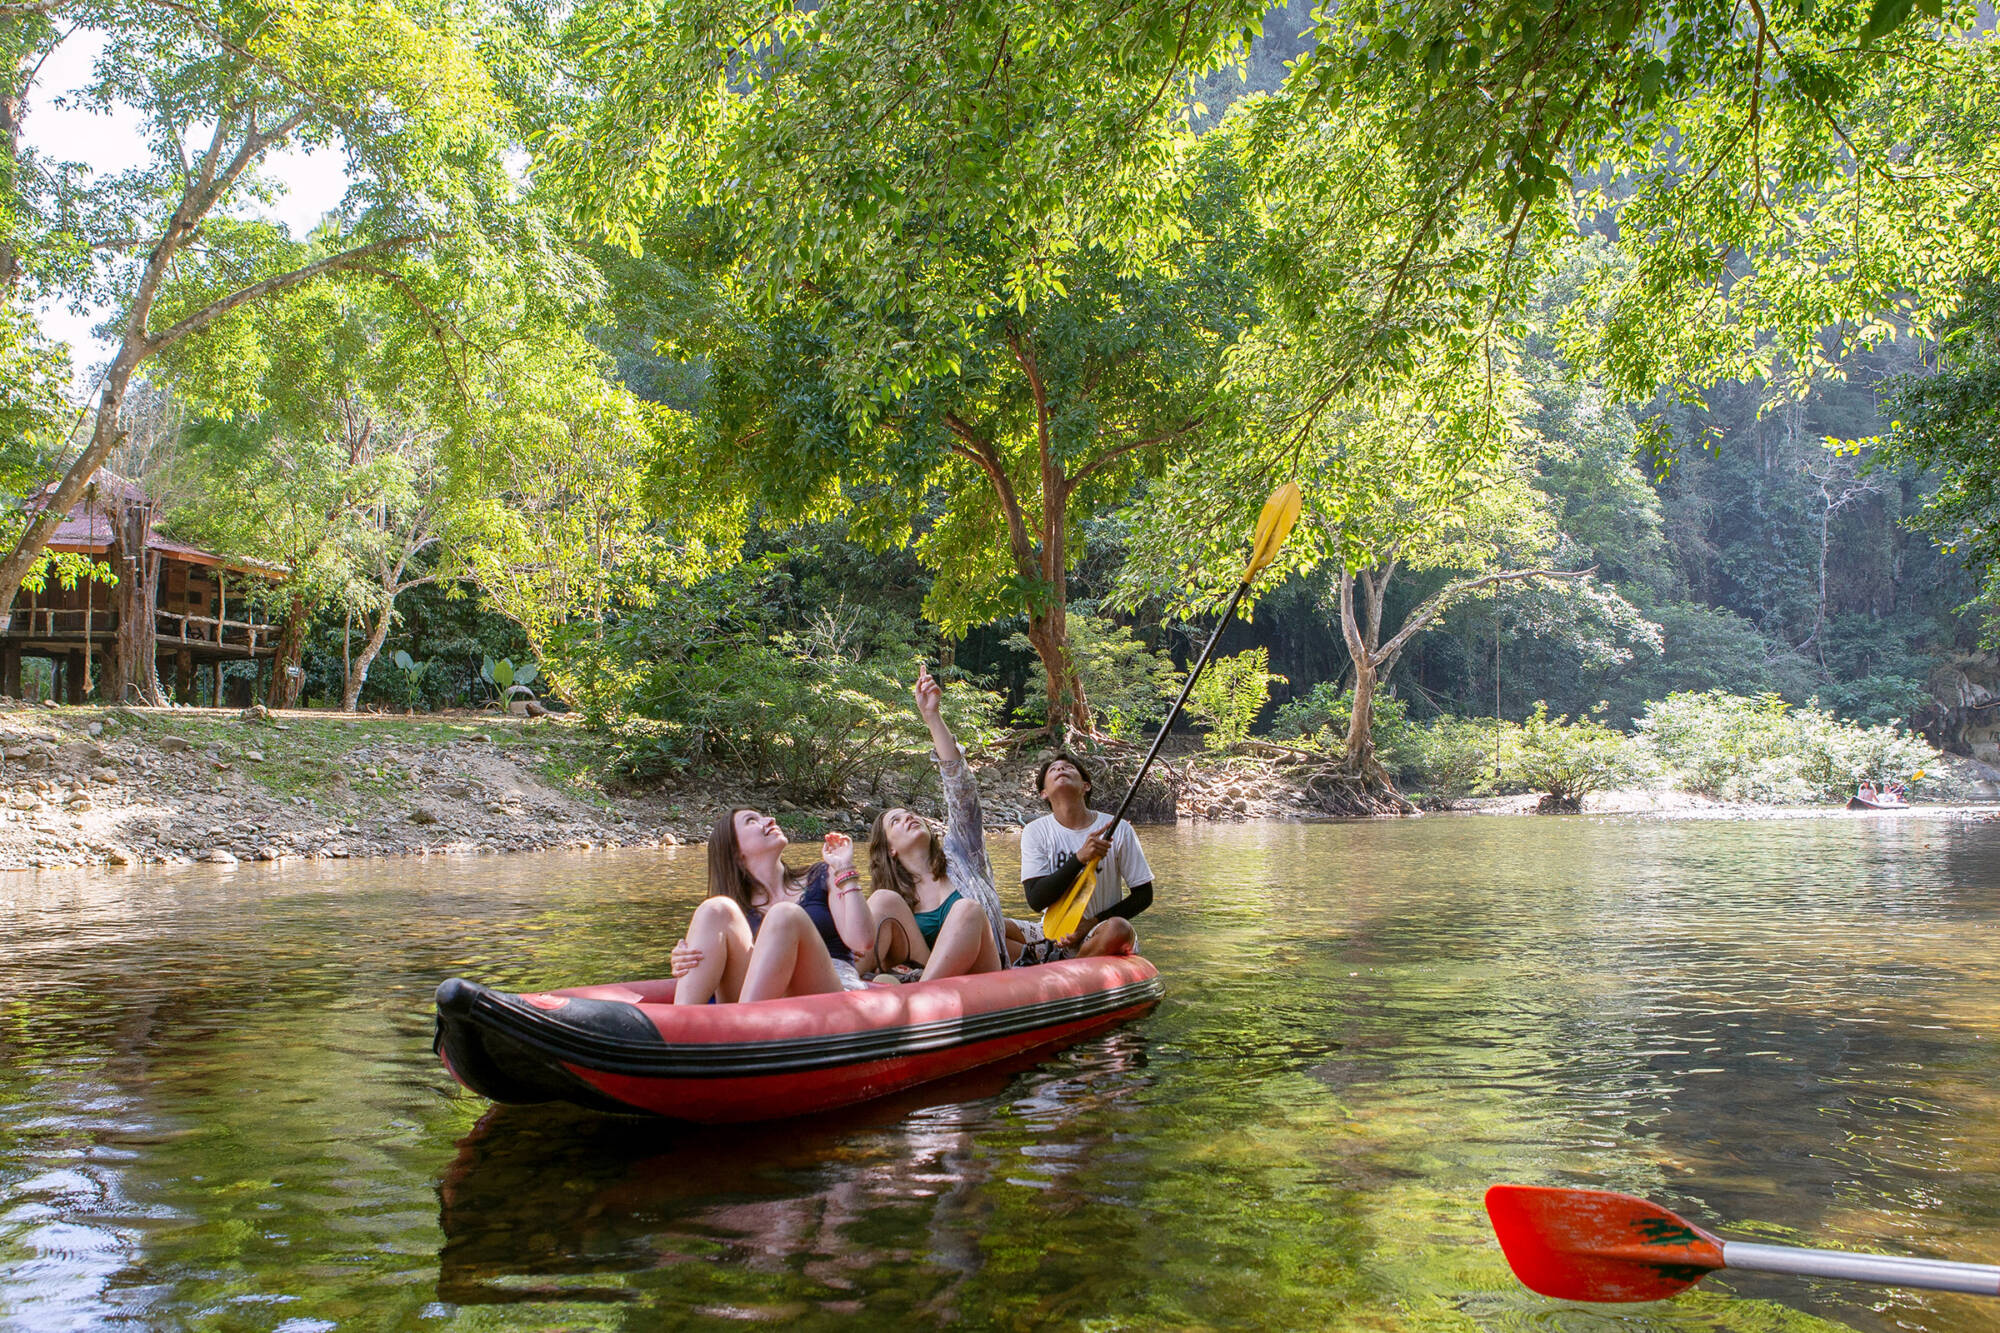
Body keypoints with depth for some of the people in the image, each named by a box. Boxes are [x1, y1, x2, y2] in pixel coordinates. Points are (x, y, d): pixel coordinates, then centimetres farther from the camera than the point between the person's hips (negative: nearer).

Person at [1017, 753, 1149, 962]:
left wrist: (1093, 923, -10)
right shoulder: (1035, 832, 0)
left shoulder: (1118, 830, -3)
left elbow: (1144, 895, 3)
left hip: (1097, 936, -1)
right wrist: (1079, 858, -23)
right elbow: (1036, 901, -11)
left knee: (1119, 928, -34)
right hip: (1054, 934, 1)